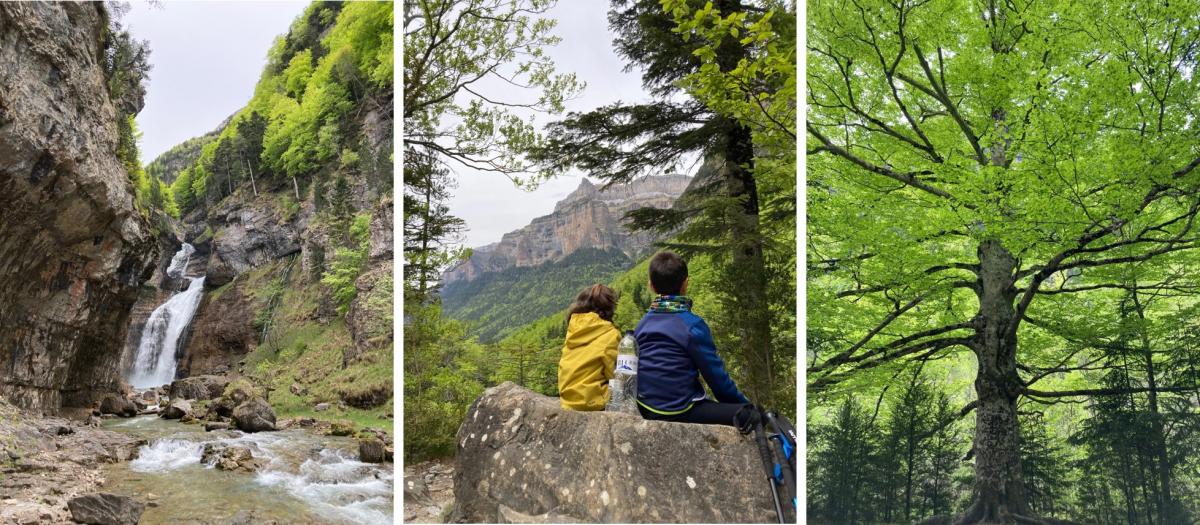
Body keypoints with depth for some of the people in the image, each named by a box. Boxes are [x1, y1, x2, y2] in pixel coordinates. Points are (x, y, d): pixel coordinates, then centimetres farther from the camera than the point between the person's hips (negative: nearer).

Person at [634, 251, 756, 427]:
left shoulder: (642, 324, 8)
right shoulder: (693, 325, -12)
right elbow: (716, 374, -7)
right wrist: (744, 403, 7)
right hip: (680, 412, -7)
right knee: (749, 415, -8)